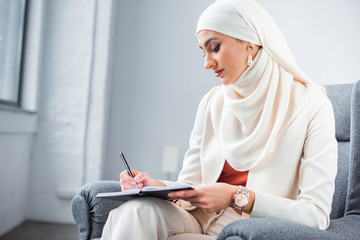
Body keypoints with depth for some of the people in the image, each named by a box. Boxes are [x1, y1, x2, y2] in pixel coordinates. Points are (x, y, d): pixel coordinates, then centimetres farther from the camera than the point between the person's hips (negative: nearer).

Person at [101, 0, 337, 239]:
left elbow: (317, 215, -14)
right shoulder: (212, 103, 6)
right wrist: (157, 186, -15)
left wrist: (238, 197, -24)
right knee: (137, 209, -28)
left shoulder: (311, 105, -9)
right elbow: (190, 187, 6)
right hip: (201, 219, 4)